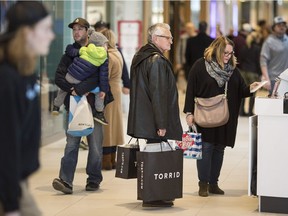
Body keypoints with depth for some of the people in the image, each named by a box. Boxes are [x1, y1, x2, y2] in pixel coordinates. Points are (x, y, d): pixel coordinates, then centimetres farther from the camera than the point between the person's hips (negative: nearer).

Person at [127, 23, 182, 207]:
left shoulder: (140, 57, 15)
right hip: (154, 121, -10)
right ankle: (152, 198, 0)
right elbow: (158, 94, -20)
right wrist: (162, 124, -19)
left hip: (142, 119, 10)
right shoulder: (157, 60, -16)